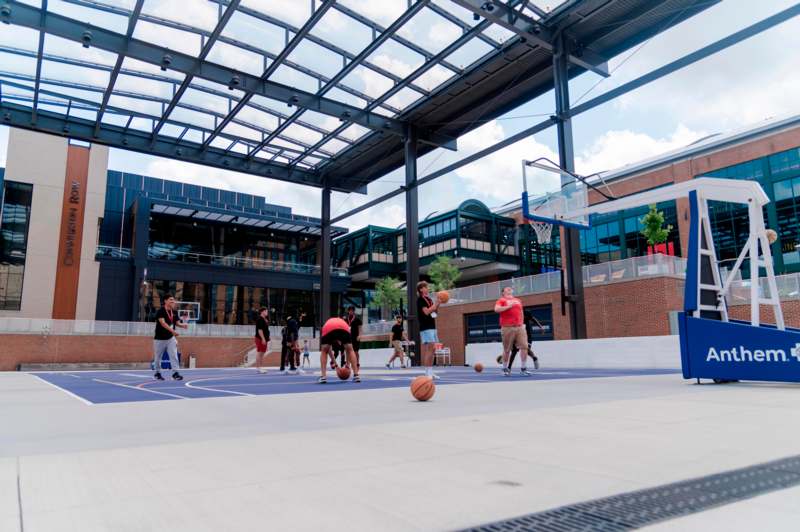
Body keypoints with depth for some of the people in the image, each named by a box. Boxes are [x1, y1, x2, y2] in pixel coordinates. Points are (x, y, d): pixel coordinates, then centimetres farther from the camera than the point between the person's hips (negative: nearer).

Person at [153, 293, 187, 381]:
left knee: (174, 355, -7)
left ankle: (175, 373, -7)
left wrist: (183, 325, -18)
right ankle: (157, 373, 27)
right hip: (159, 339, -4)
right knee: (157, 357, 9)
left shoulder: (174, 312, 3)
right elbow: (163, 323, -30)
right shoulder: (160, 311, -16)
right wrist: (173, 331, -42)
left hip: (170, 338, 4)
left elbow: (177, 323, 6)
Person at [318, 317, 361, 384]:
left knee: (324, 351, 24)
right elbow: (348, 350, 43)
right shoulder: (344, 323, 45)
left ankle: (323, 377, 13)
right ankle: (356, 375, 16)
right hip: (343, 328, 0)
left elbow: (328, 350, 46)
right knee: (350, 350, 22)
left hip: (328, 329, 0)